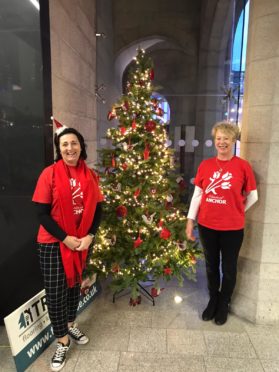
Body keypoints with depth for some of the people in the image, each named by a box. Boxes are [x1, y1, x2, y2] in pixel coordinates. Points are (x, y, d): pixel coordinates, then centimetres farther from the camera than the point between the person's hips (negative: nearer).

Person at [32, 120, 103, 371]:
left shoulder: (90, 175, -1)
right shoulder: (49, 174, -12)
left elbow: (97, 209, 2)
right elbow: (42, 212, -12)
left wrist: (90, 235, -11)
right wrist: (65, 238, -16)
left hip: (83, 242, 4)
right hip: (54, 243, -3)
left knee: (75, 285, 20)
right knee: (55, 293, 4)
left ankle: (71, 325, 44)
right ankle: (63, 341, 26)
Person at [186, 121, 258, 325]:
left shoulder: (243, 166, -8)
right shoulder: (205, 165, -1)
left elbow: (253, 196, 2)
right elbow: (197, 194, 2)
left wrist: (236, 212, 8)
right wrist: (190, 220, 0)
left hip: (232, 228, -2)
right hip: (207, 225, 2)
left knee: (229, 268, 14)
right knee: (211, 266, 18)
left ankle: (224, 304, 37)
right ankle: (213, 300, 40)